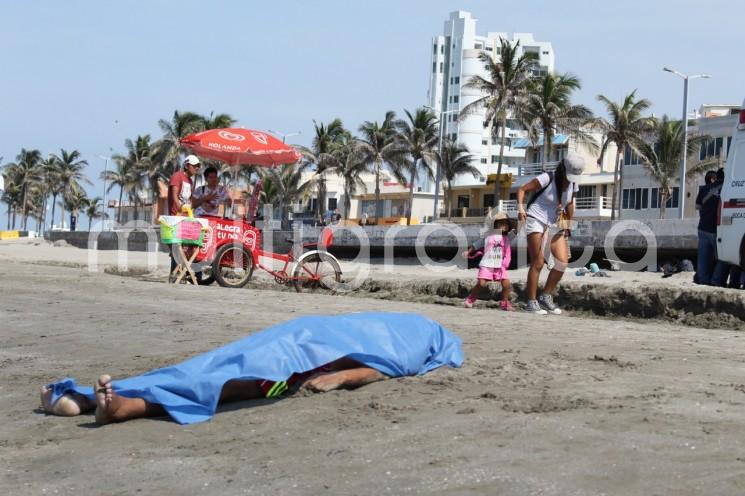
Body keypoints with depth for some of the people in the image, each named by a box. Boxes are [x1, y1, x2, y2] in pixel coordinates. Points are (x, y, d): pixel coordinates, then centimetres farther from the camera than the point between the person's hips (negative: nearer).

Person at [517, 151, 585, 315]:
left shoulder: (573, 185, 1)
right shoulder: (547, 179, -17)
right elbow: (522, 190, -14)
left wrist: (567, 226, 20)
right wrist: (521, 208, -29)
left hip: (555, 225, 6)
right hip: (536, 221, -6)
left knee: (563, 262, -5)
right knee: (538, 263, -8)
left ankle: (546, 296, 10)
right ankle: (531, 302, 0)